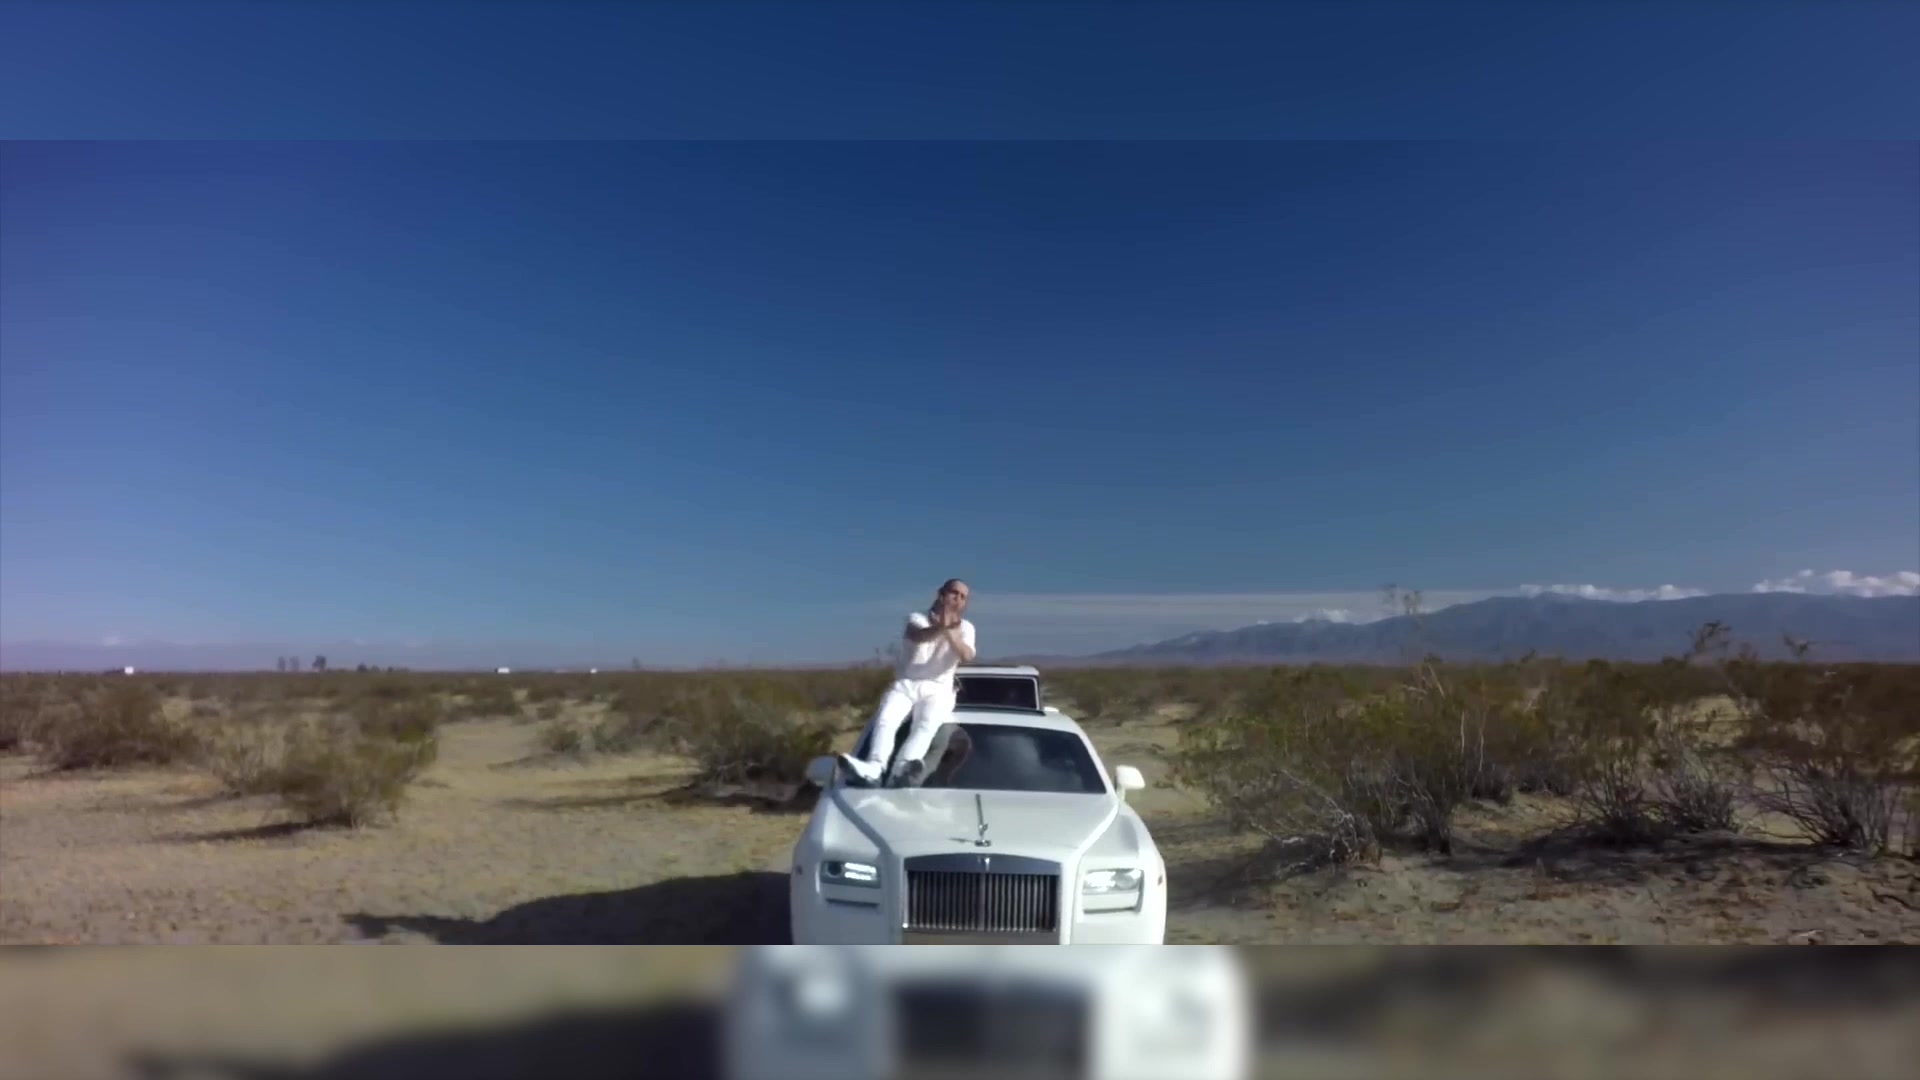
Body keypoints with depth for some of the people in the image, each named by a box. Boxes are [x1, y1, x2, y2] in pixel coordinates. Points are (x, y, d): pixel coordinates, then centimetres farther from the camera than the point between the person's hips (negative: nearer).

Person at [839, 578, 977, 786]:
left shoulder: (965, 628, 10)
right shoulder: (917, 618, 5)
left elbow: (967, 656, -12)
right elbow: (918, 636, -22)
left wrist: (950, 632, -31)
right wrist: (941, 627, -44)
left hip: (936, 689, -1)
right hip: (905, 685, 1)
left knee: (926, 725, -33)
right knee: (884, 720, -29)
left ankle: (903, 768, -58)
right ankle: (874, 767, -50)